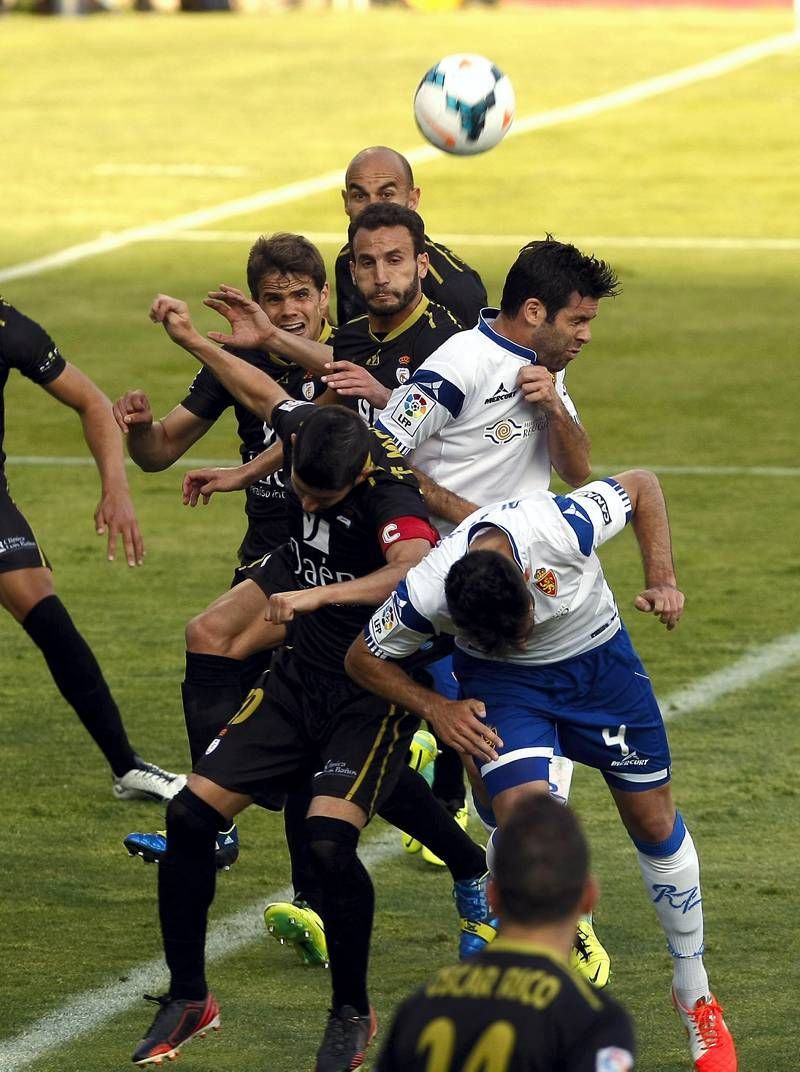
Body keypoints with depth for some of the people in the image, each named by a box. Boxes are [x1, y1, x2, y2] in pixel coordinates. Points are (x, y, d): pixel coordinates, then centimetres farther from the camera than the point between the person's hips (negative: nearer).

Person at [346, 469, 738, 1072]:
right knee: (519, 811, -23)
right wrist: (436, 710, -19)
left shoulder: (561, 526, -36)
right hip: (501, 684, -1)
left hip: (597, 655, 1)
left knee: (654, 824, 6)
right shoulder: (428, 593, -32)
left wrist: (662, 580, -20)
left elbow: (642, 485, -15)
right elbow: (364, 659, -12)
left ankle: (696, 993, 25)